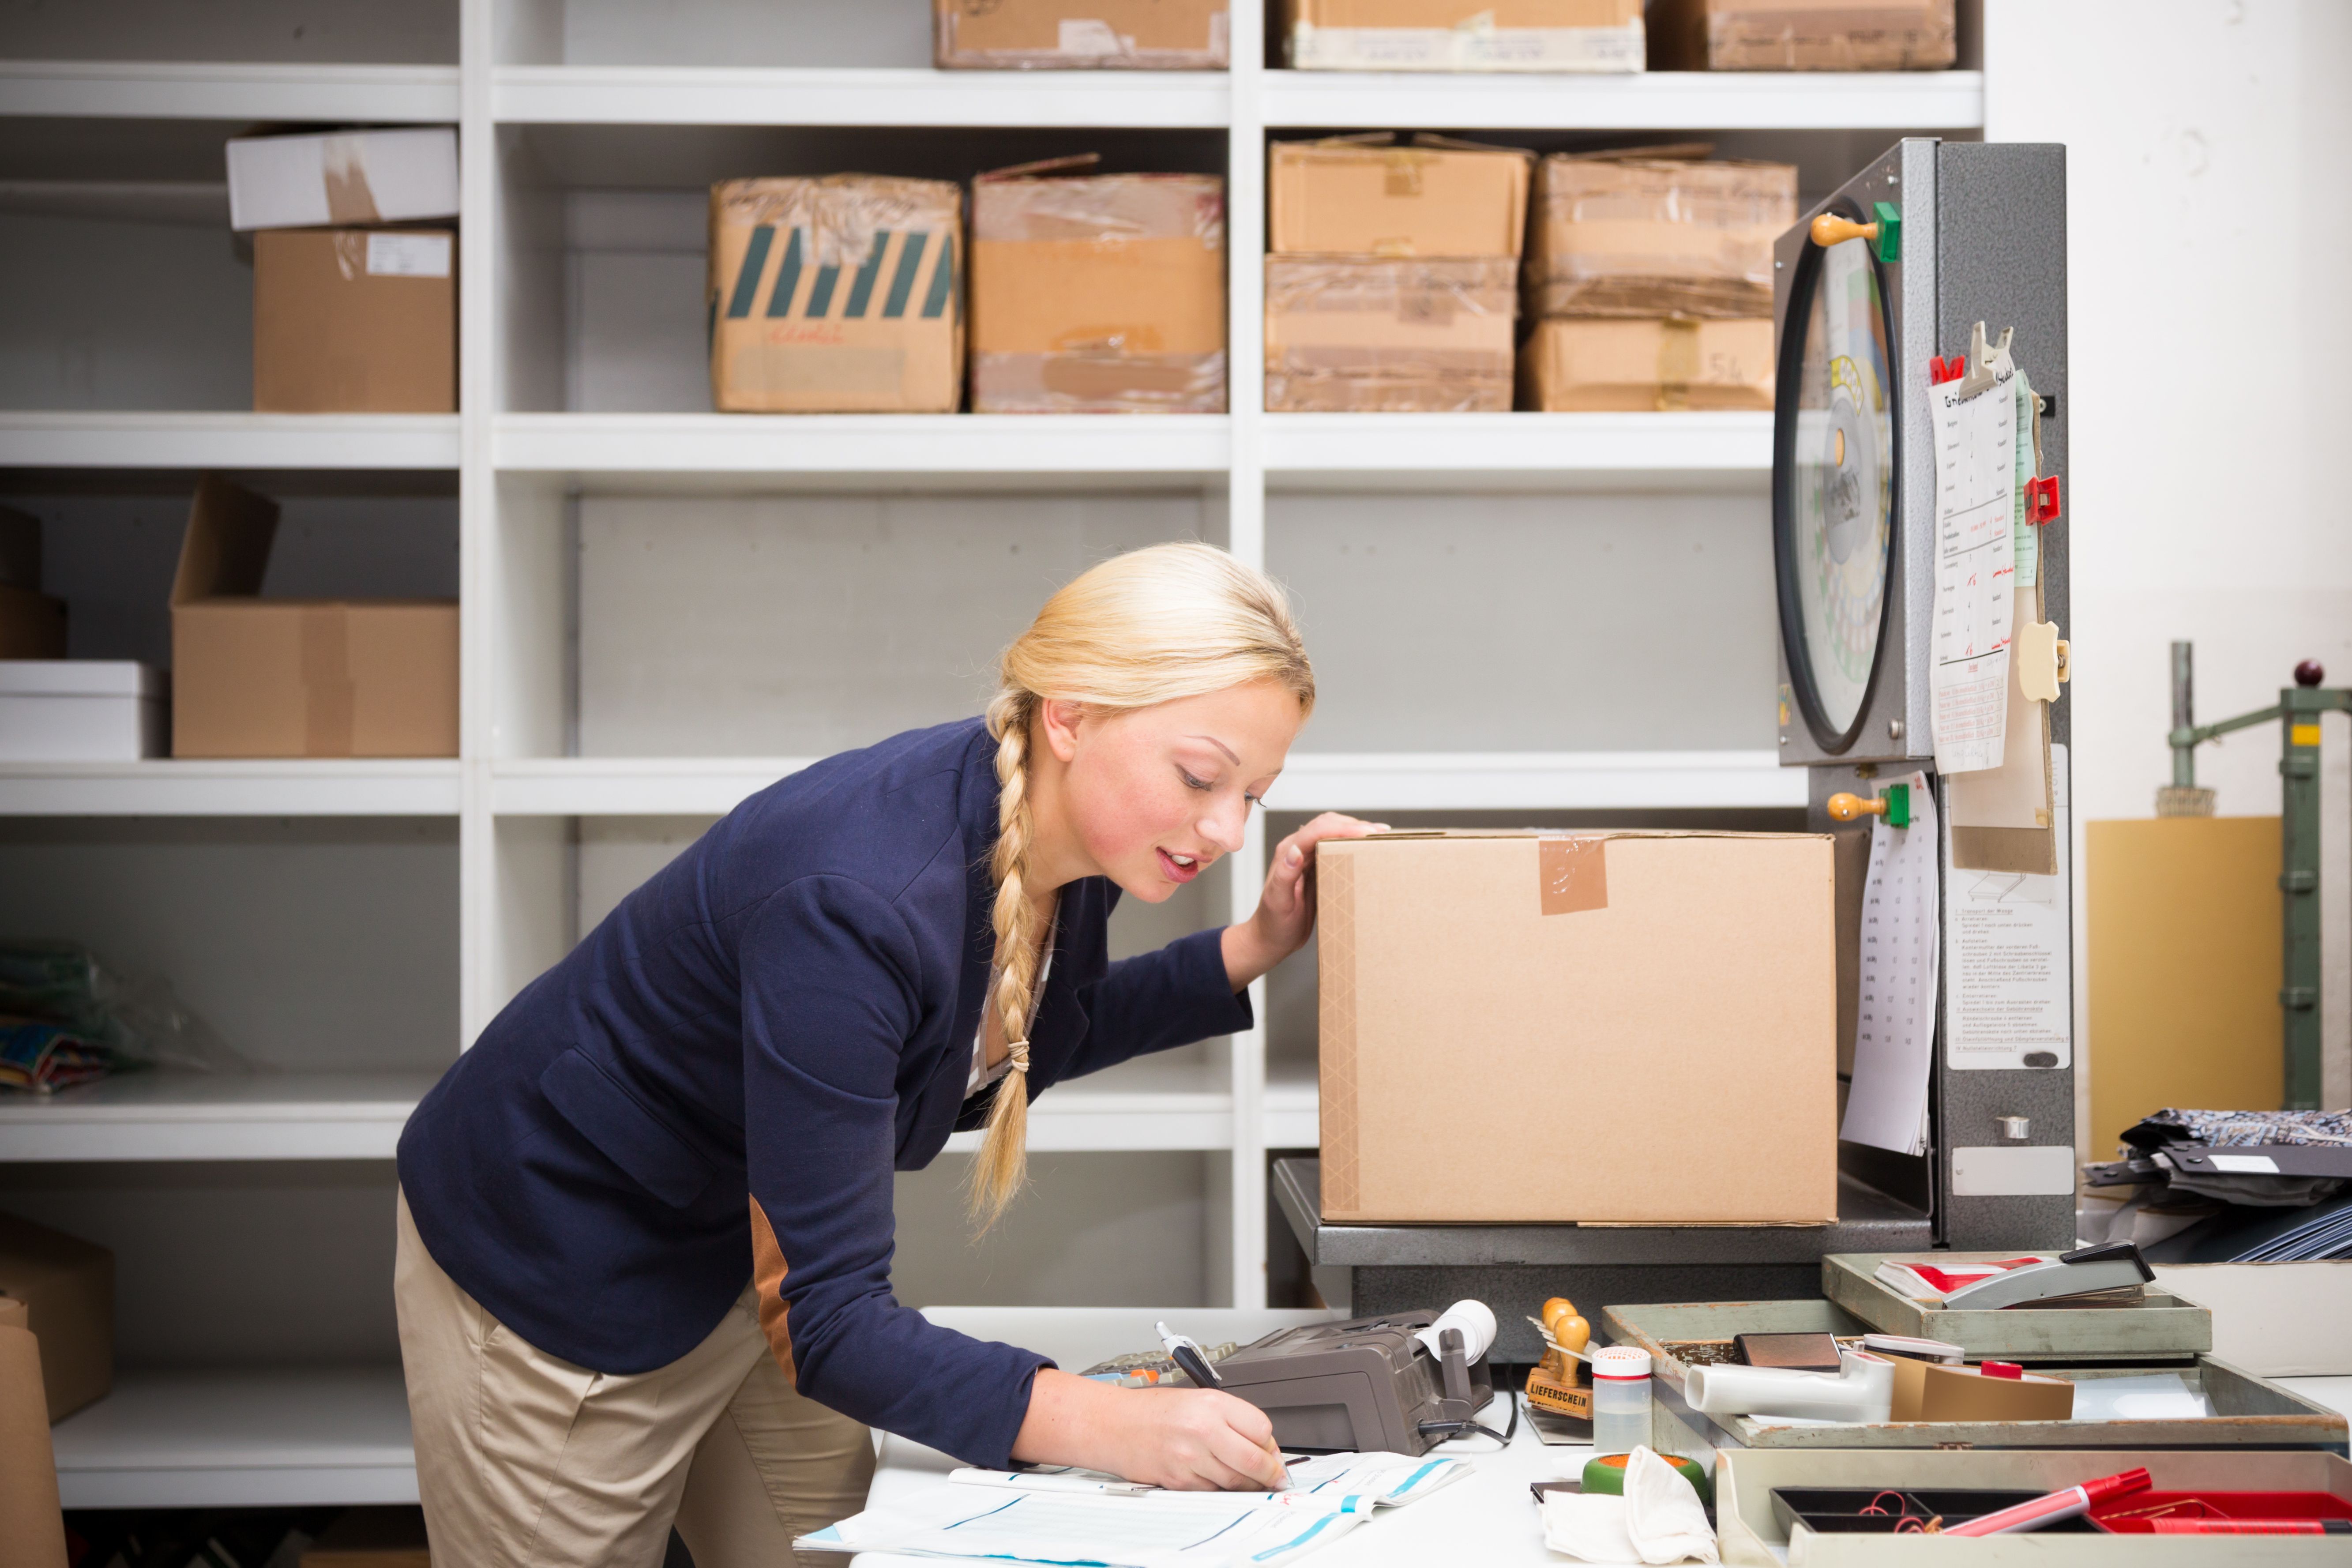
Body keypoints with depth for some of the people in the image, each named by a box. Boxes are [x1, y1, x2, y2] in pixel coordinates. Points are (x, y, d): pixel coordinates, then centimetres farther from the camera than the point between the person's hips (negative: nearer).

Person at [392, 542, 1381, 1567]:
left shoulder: (1060, 836, -12)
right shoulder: (855, 902, -37)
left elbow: (1008, 1053, 10)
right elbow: (821, 1320, -35)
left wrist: (1250, 950, -2)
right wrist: (1110, 1427, -45)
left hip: (752, 1246, 8)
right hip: (561, 1268, -7)